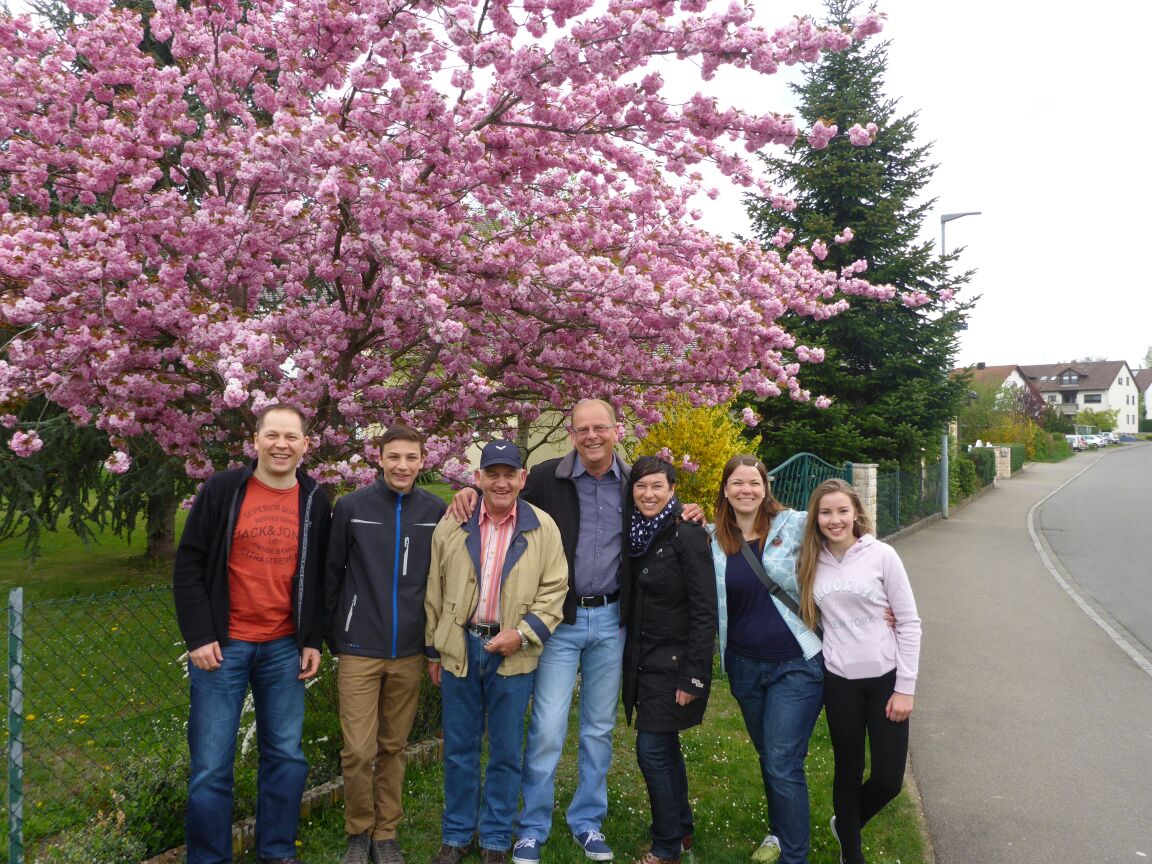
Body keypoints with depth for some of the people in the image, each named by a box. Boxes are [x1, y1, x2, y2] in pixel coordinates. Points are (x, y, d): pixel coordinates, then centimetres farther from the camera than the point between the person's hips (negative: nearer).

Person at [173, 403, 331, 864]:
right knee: (211, 764, 4)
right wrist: (199, 636, -9)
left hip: (285, 649, 3)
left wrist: (313, 640, 4)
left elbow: (320, 577, 9)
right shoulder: (222, 489, -5)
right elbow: (189, 565, -4)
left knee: (286, 755, 11)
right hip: (222, 646, -2)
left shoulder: (315, 500, 3)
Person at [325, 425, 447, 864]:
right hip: (359, 649, -1)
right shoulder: (351, 506, -5)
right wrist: (331, 636, 5)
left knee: (394, 748, 12)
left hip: (409, 652, 2)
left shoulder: (436, 511, -1)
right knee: (358, 750, -1)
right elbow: (332, 574, 3)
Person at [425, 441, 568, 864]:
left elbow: (553, 591, -2)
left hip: (513, 653, -1)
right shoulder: (452, 524, 0)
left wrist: (523, 633, -13)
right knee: (459, 749, 13)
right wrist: (433, 650, 8)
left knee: (506, 752, 9)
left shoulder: (543, 527, -4)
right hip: (460, 647, 2)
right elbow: (435, 591, 6)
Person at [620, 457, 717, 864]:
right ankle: (682, 829, 35)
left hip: (673, 663, -7)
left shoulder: (687, 535, -16)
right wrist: (629, 661, 10)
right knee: (664, 747, 17)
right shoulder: (636, 533, 5)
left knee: (652, 751, -3)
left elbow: (704, 612, -17)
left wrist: (693, 677, -19)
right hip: (642, 659, 7)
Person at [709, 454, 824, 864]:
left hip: (796, 664, -4)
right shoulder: (714, 540, 2)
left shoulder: (794, 525, -8)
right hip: (745, 665, 4)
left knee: (783, 765, -5)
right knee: (768, 758, 19)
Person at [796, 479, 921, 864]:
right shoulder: (811, 561, 0)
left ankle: (846, 824, 35)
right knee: (848, 772, 12)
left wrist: (905, 688, -7)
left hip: (885, 678, -1)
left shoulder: (882, 555, -8)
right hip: (839, 682, 2)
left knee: (888, 780, 3)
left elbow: (909, 623, -5)